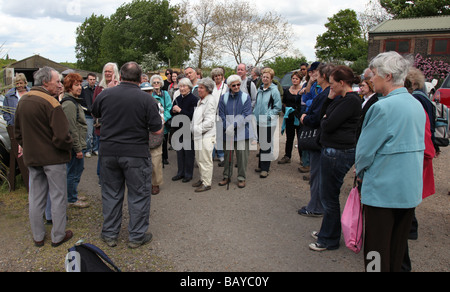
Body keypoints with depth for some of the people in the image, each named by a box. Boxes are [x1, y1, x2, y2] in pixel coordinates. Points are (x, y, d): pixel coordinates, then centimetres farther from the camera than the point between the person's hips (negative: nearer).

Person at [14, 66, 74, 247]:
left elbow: (18, 133, 14)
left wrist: (28, 148, 20)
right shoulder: (51, 103, -19)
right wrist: (69, 147, -4)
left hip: (32, 158, 7)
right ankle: (58, 236, 17)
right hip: (53, 158, -7)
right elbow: (61, 137, -23)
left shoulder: (22, 101, 6)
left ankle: (38, 236, 27)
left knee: (35, 197, 15)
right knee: (58, 197, 6)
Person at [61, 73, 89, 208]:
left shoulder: (75, 102, 15)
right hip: (75, 146, -11)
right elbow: (71, 129, -22)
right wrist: (78, 148, -20)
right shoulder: (69, 104, -19)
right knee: (73, 172, 1)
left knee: (77, 170, 20)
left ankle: (73, 195, 34)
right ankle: (72, 200, 14)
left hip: (78, 144, 11)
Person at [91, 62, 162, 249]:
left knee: (111, 193, 15)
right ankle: (137, 236, 19)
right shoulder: (146, 100, -11)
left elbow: (95, 114, 18)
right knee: (139, 195, 9)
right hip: (136, 154, -3)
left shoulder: (105, 95, -1)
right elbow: (158, 130, -9)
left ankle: (109, 235, 27)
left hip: (108, 152, 4)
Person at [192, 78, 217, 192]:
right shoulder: (200, 101, 17)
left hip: (206, 136, -9)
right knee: (199, 159, 17)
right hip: (198, 135, 9)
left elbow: (209, 122, -18)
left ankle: (207, 183, 7)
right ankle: (202, 179, 31)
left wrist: (197, 129, -14)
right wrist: (193, 129, 10)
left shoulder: (210, 101, -12)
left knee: (205, 160, -3)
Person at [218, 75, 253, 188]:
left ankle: (241, 178, 16)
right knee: (227, 155, 10)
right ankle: (227, 176, 25)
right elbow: (221, 115, 1)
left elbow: (246, 115, -8)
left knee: (242, 156, 2)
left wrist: (233, 126, -16)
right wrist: (227, 128, -12)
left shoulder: (246, 97, -1)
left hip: (242, 132, -1)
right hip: (227, 132, 2)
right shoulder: (224, 97, 4)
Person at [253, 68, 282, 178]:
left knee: (266, 145, -2)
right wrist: (255, 115, 9)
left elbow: (278, 107, -9)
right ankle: (261, 165, 26)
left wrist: (268, 116, -15)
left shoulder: (274, 91, -8)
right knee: (261, 144, 15)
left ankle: (265, 169, 6)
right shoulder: (260, 89, 11)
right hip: (259, 122, 6)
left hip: (268, 123, -6)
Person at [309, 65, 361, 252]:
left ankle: (329, 240, 16)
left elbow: (328, 124, -22)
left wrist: (324, 121, 0)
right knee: (327, 194, 20)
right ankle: (326, 231, 36)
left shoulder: (351, 100, -18)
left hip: (338, 153, -11)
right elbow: (323, 114, 15)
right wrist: (330, 98, 4)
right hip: (332, 151, 11)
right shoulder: (342, 99, 14)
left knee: (329, 197, 1)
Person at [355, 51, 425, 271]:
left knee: (377, 251, 6)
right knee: (398, 248, 20)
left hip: (383, 189, -8)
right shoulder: (417, 105, 6)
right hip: (411, 188, 8)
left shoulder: (383, 107, -20)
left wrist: (360, 171, 6)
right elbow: (417, 145, 15)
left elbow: (365, 148, -15)